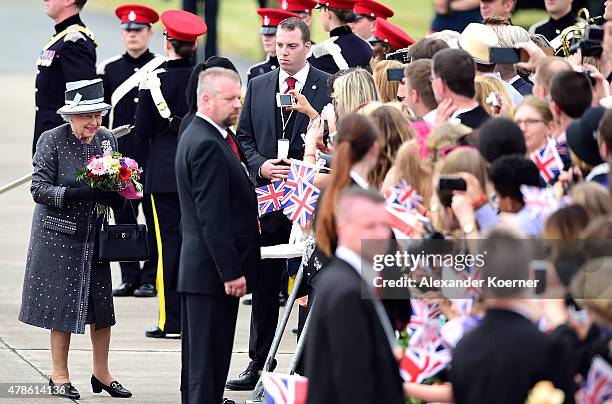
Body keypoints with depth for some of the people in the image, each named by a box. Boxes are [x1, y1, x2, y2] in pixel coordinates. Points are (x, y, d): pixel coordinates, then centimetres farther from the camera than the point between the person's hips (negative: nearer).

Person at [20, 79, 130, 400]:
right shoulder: (52, 140, -10)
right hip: (60, 237, -4)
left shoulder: (107, 140, 4)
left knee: (102, 304, 5)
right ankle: (59, 376, 12)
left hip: (95, 236, 4)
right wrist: (76, 194, -27)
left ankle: (101, 373, 18)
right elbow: (39, 189, -14)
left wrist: (115, 195, -10)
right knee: (62, 303, 0)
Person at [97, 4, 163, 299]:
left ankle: (150, 278, 4)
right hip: (120, 156, 3)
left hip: (153, 157, -3)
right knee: (123, 216, 4)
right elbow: (100, 116, 11)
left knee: (154, 217, 0)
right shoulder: (108, 69, 9)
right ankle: (129, 277, 10)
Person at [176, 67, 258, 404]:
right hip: (213, 272, -11)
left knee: (198, 358, 16)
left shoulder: (198, 136, 14)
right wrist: (231, 271, -21)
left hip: (199, 270, 11)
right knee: (208, 360, -6)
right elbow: (212, 216, -22)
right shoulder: (207, 145, -19)